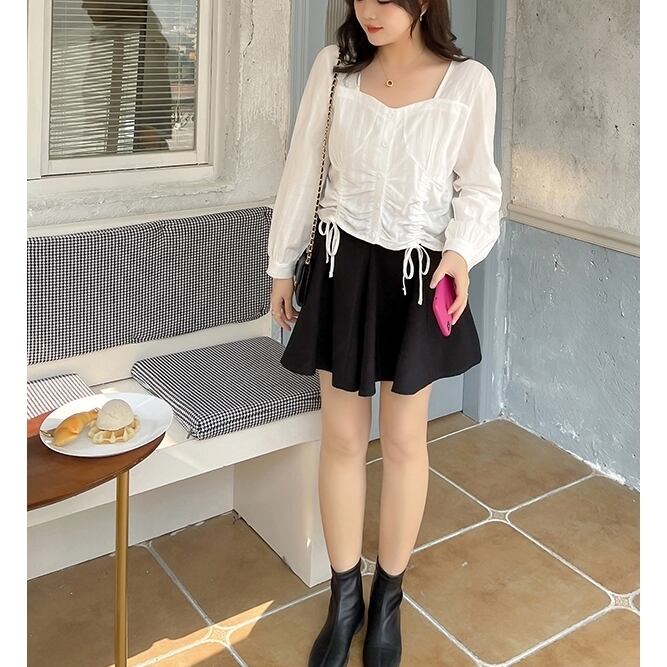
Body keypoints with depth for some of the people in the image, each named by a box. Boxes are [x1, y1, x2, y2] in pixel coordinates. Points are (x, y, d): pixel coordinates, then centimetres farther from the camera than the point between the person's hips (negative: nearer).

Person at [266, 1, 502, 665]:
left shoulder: (469, 82, -6)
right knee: (342, 436, 8)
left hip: (418, 273, -1)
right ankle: (344, 598, 27)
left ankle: (387, 599, 29)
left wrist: (462, 251, -19)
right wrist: (282, 264, 7)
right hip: (343, 267, 2)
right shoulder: (333, 66, -1)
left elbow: (479, 187, 1)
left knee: (404, 439, 9)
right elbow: (303, 169, 4)